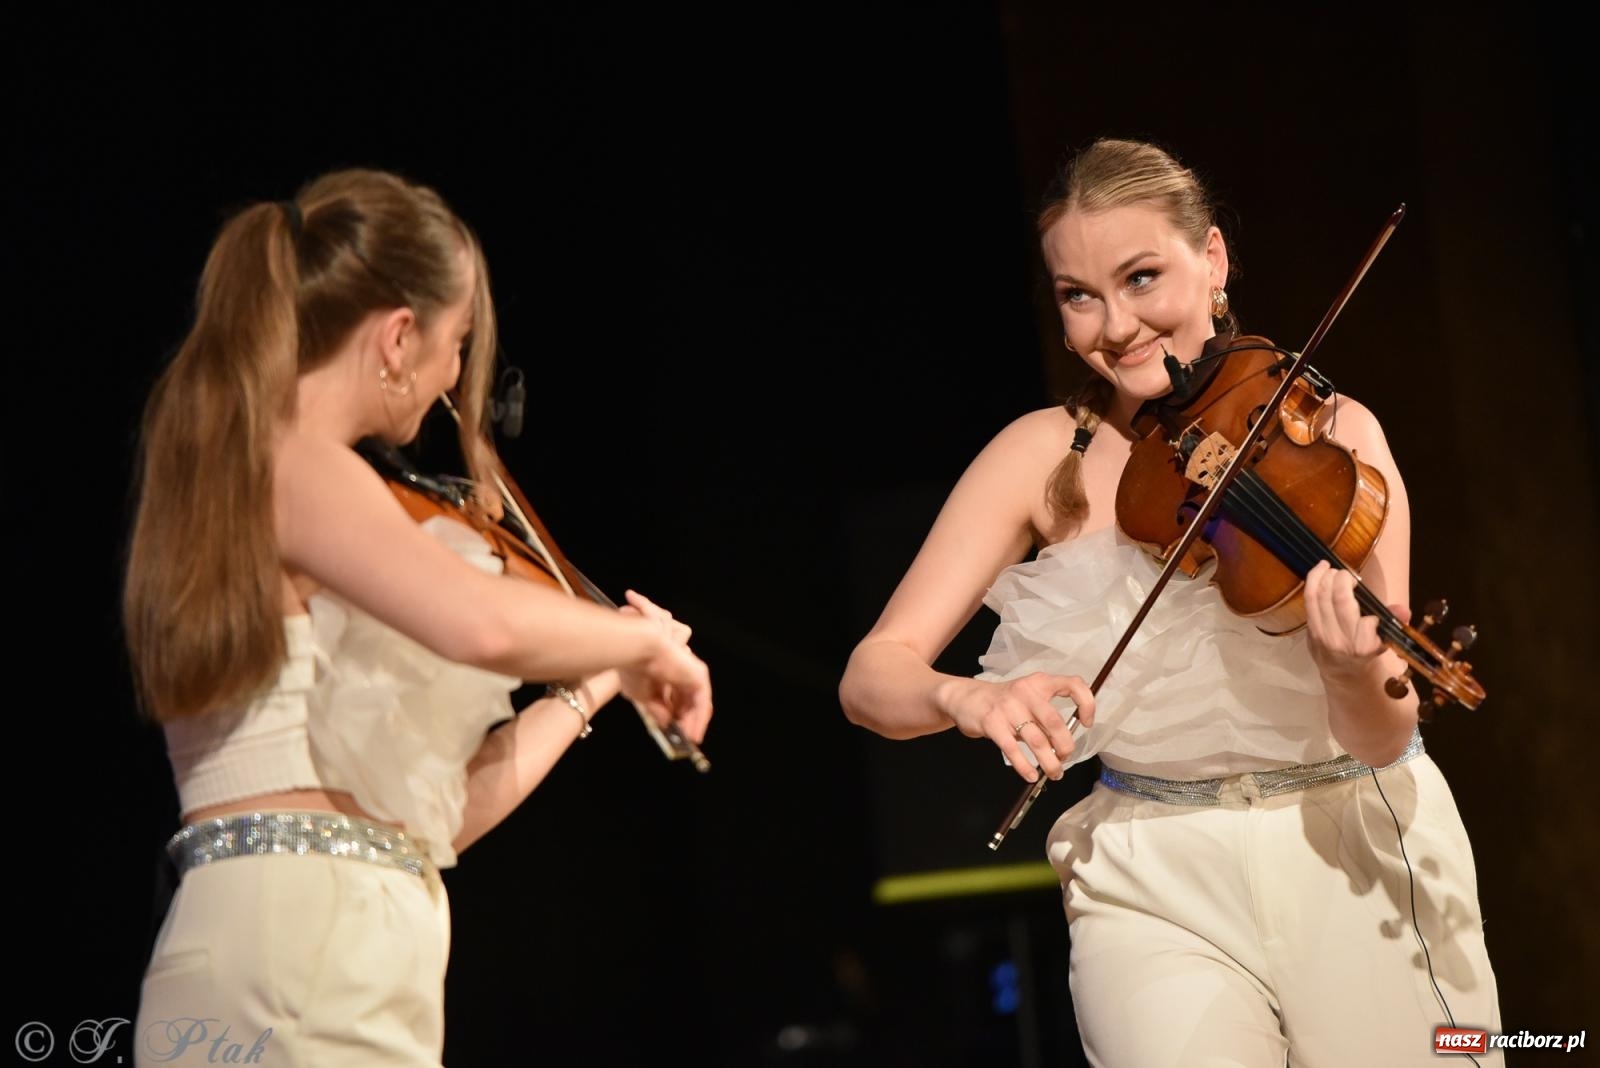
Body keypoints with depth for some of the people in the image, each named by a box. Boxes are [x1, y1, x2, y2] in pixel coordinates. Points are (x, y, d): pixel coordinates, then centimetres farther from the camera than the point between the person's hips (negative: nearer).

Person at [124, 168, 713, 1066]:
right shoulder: (291, 464, -7)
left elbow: (433, 811, 21)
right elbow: (484, 624, -27)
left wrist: (591, 690, 30)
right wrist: (646, 636, -7)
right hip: (299, 953, -10)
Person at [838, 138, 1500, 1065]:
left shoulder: (1331, 433, -6)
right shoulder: (1045, 456, -2)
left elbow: (1381, 739, -12)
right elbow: (872, 676, -9)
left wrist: (1355, 673, -35)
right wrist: (968, 697, -30)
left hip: (1359, 856, 0)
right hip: (1157, 883, 0)